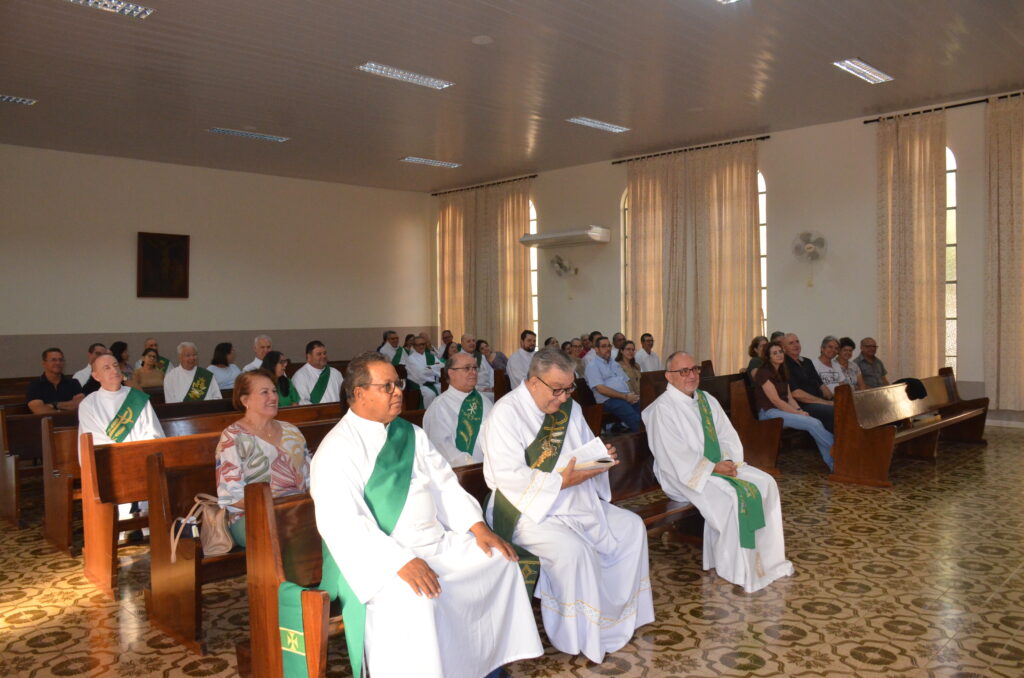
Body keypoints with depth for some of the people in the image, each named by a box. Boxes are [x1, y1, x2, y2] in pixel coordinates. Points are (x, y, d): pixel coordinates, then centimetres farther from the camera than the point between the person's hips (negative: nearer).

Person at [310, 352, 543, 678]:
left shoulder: (410, 434, 10)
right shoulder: (337, 449, -13)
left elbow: (445, 484, 13)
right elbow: (341, 524, -22)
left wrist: (478, 527, -2)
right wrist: (401, 561, -31)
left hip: (437, 541, 8)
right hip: (379, 556, -8)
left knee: (500, 558, -1)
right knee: (416, 599, -34)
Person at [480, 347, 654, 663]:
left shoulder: (569, 408, 9)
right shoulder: (506, 413, -15)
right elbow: (509, 477, -22)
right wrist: (562, 481, -25)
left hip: (577, 502, 8)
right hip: (528, 510, -8)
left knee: (632, 527, 2)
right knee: (572, 548, -31)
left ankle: (621, 615, 13)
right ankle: (580, 638, -10)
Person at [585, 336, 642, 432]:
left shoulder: (615, 364, 26)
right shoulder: (593, 366, 2)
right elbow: (601, 389, -9)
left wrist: (632, 395, 1)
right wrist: (625, 396, -12)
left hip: (628, 397, 7)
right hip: (609, 400, -7)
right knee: (635, 419, -31)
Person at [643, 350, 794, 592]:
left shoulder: (707, 401, 12)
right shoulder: (663, 408, -13)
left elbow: (728, 436, 10)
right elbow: (676, 456, -18)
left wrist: (730, 461, -10)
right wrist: (712, 467, -20)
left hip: (720, 465, 8)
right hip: (686, 474, -8)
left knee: (766, 483, -9)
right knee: (734, 495, -28)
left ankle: (767, 557, -1)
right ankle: (734, 569, -14)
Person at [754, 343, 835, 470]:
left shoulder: (782, 373, 18)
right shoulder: (764, 373, -9)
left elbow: (790, 398, 14)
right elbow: (775, 400, -14)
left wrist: (800, 410, -5)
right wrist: (798, 413, -15)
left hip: (784, 410, 8)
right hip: (769, 412, -8)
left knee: (817, 423, -18)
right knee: (813, 423, -23)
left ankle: (834, 464, -21)